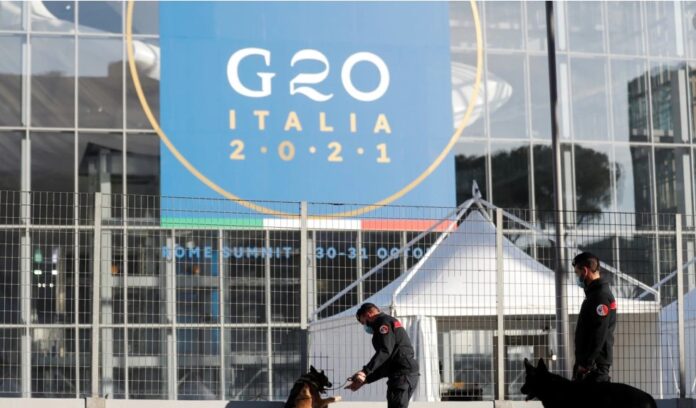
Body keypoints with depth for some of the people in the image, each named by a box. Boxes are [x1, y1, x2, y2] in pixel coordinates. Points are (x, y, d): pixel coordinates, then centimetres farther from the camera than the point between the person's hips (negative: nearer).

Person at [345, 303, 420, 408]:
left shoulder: (383, 322, -2)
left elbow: (385, 351, -19)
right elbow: (385, 365, 27)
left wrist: (365, 372, -24)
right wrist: (364, 380, 21)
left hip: (402, 375, -10)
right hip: (408, 375, 10)